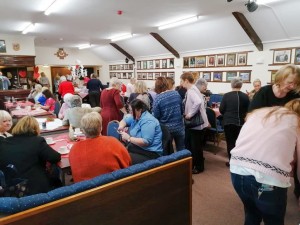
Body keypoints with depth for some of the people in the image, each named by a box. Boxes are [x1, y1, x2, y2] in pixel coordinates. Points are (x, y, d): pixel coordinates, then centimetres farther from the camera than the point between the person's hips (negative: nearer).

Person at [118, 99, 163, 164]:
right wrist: (121, 126, 2)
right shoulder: (136, 116, 10)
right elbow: (124, 120, 25)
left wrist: (128, 138, -20)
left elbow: (146, 142, -27)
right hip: (137, 149, 9)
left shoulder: (147, 121, -19)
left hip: (149, 154, -9)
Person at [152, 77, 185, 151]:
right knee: (181, 150, 18)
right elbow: (182, 110, 6)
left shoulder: (158, 98, -15)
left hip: (166, 128, -3)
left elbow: (156, 116, -12)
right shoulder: (176, 93, -3)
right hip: (179, 126, 3)